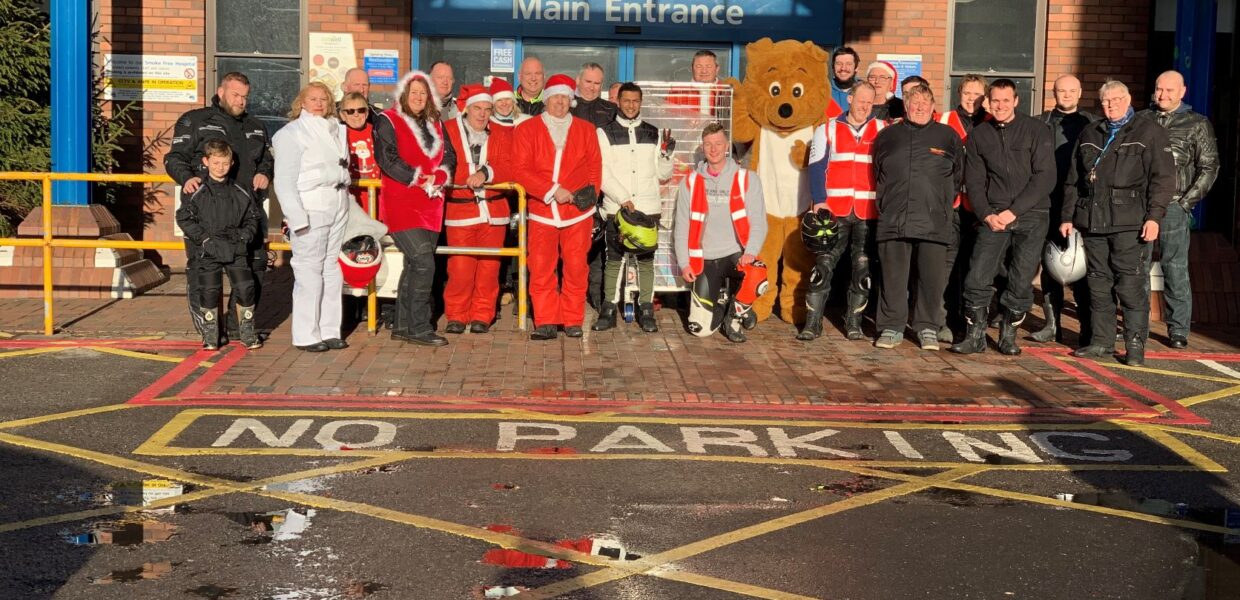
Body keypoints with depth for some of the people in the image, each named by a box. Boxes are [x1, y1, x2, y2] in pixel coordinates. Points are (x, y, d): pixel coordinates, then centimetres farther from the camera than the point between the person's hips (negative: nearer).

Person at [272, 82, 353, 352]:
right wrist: (297, 217, -17)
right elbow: (285, 181, -10)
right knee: (309, 271, -7)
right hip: (311, 210, -7)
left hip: (338, 208, 7)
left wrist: (345, 202, 16)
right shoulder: (292, 134, -5)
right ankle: (306, 335, -2)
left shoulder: (335, 130, 17)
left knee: (332, 268, 7)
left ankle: (329, 330, 13)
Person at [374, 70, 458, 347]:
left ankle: (403, 325, 16)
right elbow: (388, 160, -11)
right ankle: (419, 328, -10)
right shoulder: (388, 121, -1)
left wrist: (437, 177, -8)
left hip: (430, 205, 6)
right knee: (423, 262, -15)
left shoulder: (435, 124, 17)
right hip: (402, 203, -6)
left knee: (414, 265, 9)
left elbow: (449, 157, 13)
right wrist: (421, 178, -12)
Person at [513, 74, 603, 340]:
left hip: (577, 210, 1)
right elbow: (521, 169, -3)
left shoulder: (585, 129, 13)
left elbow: (595, 165, 11)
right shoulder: (527, 129, 6)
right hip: (542, 210, -1)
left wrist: (590, 192, -5)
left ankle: (573, 321, 11)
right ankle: (546, 323, 2)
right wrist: (552, 190, -12)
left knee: (576, 267, 2)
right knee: (541, 268, -4)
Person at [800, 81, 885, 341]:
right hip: (834, 209, -1)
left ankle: (854, 321, 14)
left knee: (863, 266, 5)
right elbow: (817, 168, 2)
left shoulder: (882, 130, 11)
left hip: (868, 212, 1)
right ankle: (812, 322, -1)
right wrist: (819, 201, -10)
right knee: (824, 264, -5)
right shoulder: (827, 129, 8)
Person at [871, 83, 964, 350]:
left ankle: (928, 328, 10)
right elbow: (877, 175, 22)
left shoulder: (948, 136, 10)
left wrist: (943, 202, 10)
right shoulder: (887, 136, 14)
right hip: (894, 219, 1)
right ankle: (892, 327, 10)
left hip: (934, 220, -1)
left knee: (932, 276, -1)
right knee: (893, 275, 1)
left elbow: (958, 175, 15)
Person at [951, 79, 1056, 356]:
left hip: (1031, 217, -2)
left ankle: (1008, 334, 15)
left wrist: (1013, 211, -12)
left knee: (1021, 282, -1)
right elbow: (974, 180, 9)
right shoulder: (979, 135, 9)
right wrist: (987, 214, -6)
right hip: (993, 217, 2)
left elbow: (1045, 178, -6)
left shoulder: (1036, 131, 0)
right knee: (977, 278, -8)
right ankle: (976, 335, 4)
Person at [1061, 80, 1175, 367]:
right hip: (1093, 221, 5)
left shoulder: (1149, 133, 3)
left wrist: (1154, 216, -12)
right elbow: (1073, 180, 22)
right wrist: (1067, 216, 16)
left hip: (1129, 223, -5)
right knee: (1098, 283, 8)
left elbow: (1163, 178, -3)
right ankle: (1101, 340, 16)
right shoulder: (1090, 135, 19)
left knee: (1130, 284, -7)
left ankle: (1135, 344, 0)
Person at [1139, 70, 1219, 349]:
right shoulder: (1141, 120, 13)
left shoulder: (1197, 124, 6)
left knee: (1175, 267, -2)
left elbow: (1209, 168, 3)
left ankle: (1178, 330, 5)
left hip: (1173, 207, -3)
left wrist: (1186, 201, -5)